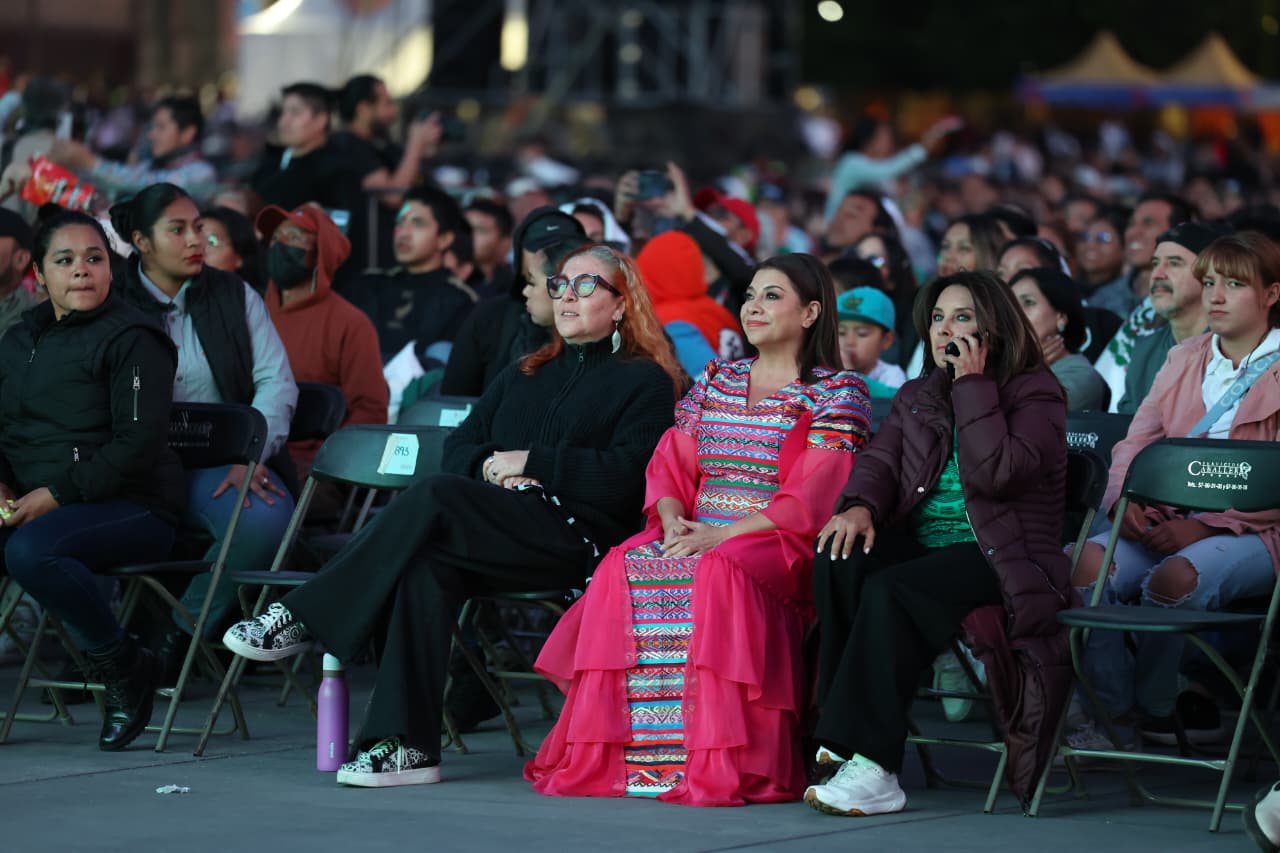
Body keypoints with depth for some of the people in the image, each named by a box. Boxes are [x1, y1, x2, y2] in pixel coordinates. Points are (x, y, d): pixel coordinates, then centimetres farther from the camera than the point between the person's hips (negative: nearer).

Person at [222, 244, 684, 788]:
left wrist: (529, 463, -7)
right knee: (428, 564, -31)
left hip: (578, 538, -6)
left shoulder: (645, 382, 9)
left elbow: (625, 477, -7)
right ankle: (406, 744, -37)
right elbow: (459, 446, 22)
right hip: (495, 534, 6)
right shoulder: (524, 375, 29)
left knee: (434, 498, -29)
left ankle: (304, 618, -25)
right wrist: (490, 466, -1)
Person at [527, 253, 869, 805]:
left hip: (778, 543, -5)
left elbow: (810, 498, -9)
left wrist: (723, 534, -18)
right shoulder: (715, 381, 21)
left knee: (718, 575, -38)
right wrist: (673, 520, -8)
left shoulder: (837, 394, 2)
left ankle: (721, 766, -38)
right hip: (694, 530, 5)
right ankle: (603, 756, -26)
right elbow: (670, 464, 15)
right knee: (623, 571, -26)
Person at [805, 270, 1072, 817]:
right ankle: (843, 741, -32)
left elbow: (995, 472, -17)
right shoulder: (916, 397, 21)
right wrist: (860, 506, -14)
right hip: (920, 544, 6)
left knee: (891, 591, -34)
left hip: (1001, 559, -6)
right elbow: (880, 459, 8)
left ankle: (869, 765, -40)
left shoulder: (1036, 394, 0)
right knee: (839, 561, -27)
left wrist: (973, 385, -13)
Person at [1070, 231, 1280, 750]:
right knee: (1088, 562, -24)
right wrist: (1127, 501, -8)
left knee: (1176, 576, -35)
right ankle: (1113, 712, -18)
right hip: (1168, 521, 5)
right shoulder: (1183, 362, 19)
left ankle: (1150, 706, -11)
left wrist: (1206, 525, -20)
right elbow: (1135, 442, 14)